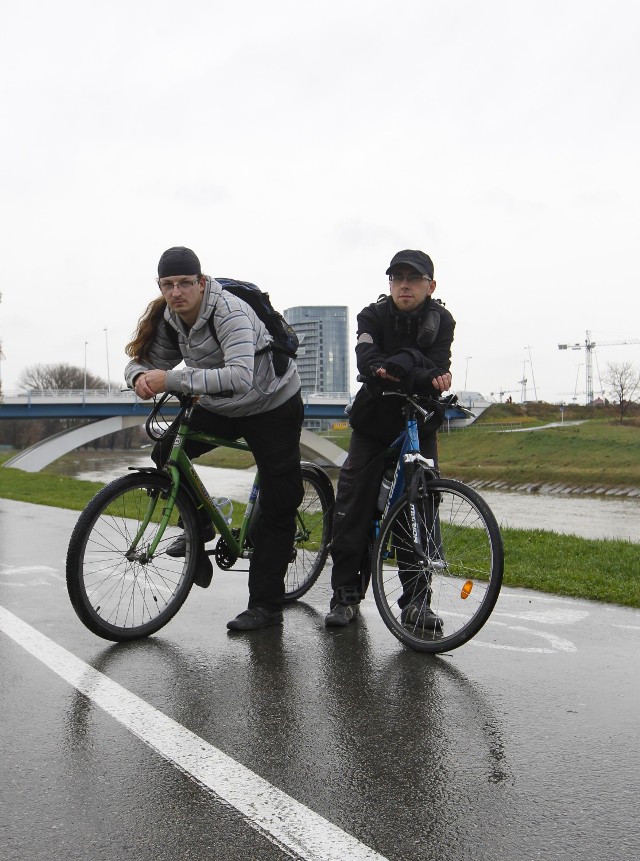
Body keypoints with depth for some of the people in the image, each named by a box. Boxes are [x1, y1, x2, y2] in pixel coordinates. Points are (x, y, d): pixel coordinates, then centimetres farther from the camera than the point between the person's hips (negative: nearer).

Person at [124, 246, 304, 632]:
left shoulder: (229, 311, -30)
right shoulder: (168, 319, -7)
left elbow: (240, 377, -43)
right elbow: (144, 361, -4)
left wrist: (172, 379, -46)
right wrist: (141, 377, -29)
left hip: (274, 407, -7)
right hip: (222, 409, 7)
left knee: (278, 505, -5)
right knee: (165, 452, -9)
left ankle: (267, 604, 4)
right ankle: (200, 525, 13)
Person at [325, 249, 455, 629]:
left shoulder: (441, 321, -6)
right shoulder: (374, 316, -9)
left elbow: (437, 368, -21)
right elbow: (368, 362, -27)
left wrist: (396, 366, -36)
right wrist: (423, 376, -37)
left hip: (419, 425, 1)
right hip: (374, 422, -1)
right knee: (354, 505, -7)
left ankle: (417, 600, 8)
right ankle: (346, 595, 3)